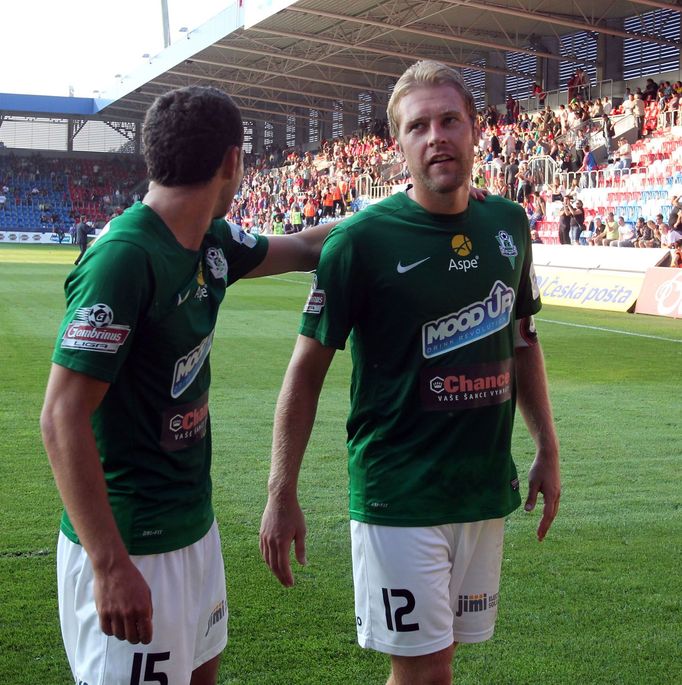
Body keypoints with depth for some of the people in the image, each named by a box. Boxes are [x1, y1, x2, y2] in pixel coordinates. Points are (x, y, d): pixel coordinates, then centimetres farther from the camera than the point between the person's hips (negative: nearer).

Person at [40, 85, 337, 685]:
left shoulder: (212, 243, 3)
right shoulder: (124, 257, -23)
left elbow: (302, 248, 23)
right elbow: (62, 419, -24)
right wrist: (110, 565, -25)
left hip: (196, 524, 9)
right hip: (129, 546, -9)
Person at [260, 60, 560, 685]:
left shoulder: (509, 225, 4)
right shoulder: (362, 240, -13)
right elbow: (308, 368, -9)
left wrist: (548, 449, 14)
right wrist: (281, 495, -10)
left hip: (487, 487, 5)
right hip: (399, 493, -5)